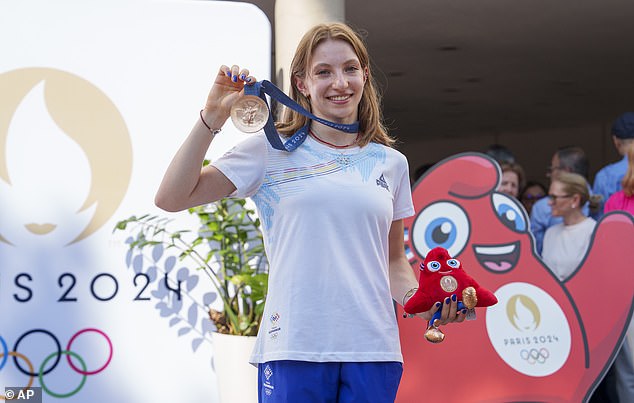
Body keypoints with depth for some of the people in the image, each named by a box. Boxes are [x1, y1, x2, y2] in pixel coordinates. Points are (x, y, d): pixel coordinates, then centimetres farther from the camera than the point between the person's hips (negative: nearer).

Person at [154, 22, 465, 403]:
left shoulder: (391, 162, 13)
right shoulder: (271, 151, 3)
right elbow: (171, 198, -2)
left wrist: (418, 299, 0)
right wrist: (213, 116, -7)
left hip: (374, 349, 3)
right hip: (294, 348, -3)